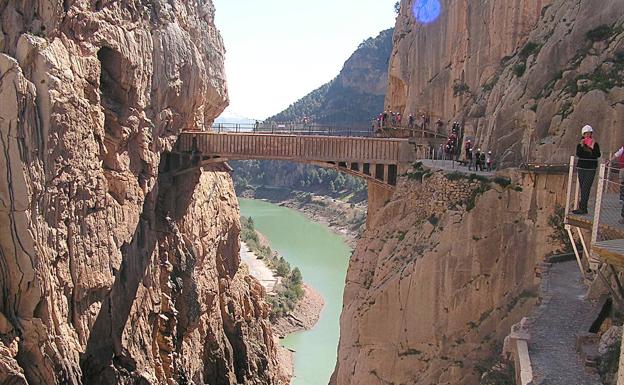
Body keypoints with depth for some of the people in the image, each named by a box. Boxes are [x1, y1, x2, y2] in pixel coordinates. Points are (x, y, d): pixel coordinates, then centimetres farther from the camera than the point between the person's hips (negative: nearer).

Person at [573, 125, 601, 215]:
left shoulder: (595, 144, -1)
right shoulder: (580, 144, 5)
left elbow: (598, 155, -11)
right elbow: (578, 155, -8)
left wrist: (592, 147, -24)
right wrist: (581, 146, -20)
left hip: (591, 169, -3)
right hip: (581, 168, 3)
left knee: (585, 189, -9)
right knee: (582, 189, 6)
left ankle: (582, 208, -11)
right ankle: (584, 209, 10)